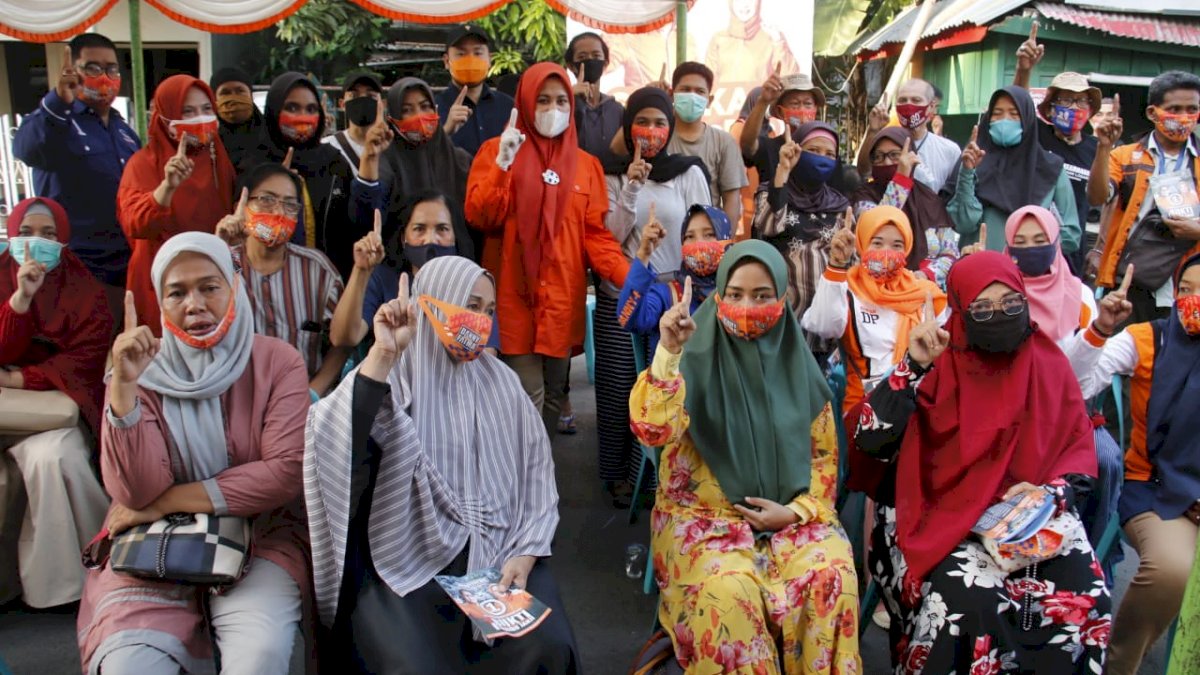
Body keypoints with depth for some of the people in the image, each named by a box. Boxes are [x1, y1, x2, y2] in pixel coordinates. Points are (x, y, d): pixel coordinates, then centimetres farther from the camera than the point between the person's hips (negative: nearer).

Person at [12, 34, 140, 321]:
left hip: (128, 264, 6)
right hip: (76, 269, -6)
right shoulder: (56, 120, -5)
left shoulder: (124, 130, 15)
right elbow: (26, 149, -28)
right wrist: (57, 101, -45)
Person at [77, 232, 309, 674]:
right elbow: (136, 495, -12)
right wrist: (123, 386, -23)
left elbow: (287, 471, -13)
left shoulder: (276, 361, -4)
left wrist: (169, 501, -11)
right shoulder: (142, 370, -2)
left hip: (259, 536, -1)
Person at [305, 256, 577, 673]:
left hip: (497, 552, 3)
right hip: (407, 560, -3)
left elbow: (535, 471, 8)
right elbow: (335, 442, -22)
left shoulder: (500, 380, 10)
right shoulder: (393, 378, -3)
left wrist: (524, 554, -4)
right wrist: (382, 355, -29)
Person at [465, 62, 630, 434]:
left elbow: (595, 234, 5)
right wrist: (501, 165, -20)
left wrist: (628, 276, -10)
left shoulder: (586, 165, 10)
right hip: (517, 297, -3)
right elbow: (479, 218, -8)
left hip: (563, 299, 4)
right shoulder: (498, 150, 3)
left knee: (552, 396, 12)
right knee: (529, 397, -8)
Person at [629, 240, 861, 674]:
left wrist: (797, 510, -6)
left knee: (831, 576, -24)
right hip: (704, 514, -3)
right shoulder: (696, 358, -8)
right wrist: (668, 353, -32)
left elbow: (824, 454, 10)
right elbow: (652, 430, -23)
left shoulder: (796, 364, 3)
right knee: (728, 590, -31)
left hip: (789, 515, 3)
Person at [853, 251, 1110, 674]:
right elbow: (870, 440, -15)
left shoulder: (1049, 365, 4)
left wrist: (1052, 492, -11)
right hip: (944, 512, -3)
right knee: (971, 597, -29)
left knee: (1084, 596, -21)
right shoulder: (937, 366, -5)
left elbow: (1081, 449, 9)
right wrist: (914, 366, -22)